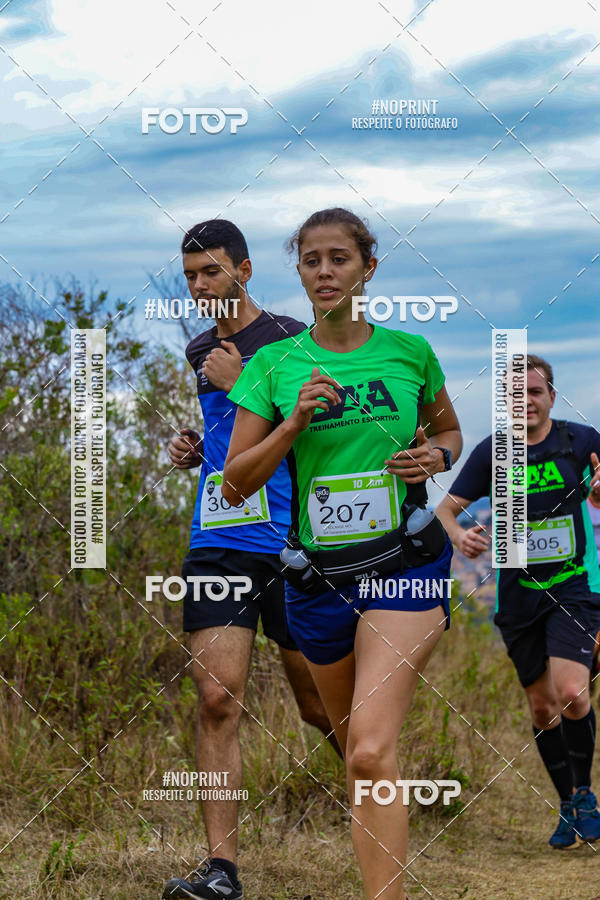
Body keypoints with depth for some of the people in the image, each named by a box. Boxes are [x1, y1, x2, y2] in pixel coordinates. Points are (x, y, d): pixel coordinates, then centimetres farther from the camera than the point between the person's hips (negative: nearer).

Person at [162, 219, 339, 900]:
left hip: (290, 545, -4)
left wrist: (240, 384, -15)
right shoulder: (199, 352, 15)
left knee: (322, 705, 7)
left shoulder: (289, 339, -4)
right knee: (217, 699, -10)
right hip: (215, 544, 4)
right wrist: (193, 450, 10)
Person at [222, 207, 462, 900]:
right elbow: (235, 484, -2)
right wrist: (296, 420, -15)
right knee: (354, 750, 15)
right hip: (318, 574, 3)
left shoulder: (409, 352, 1)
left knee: (370, 752, -19)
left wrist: (436, 456, -3)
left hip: (404, 565, -2)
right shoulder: (274, 365, 1)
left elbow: (449, 431, 20)